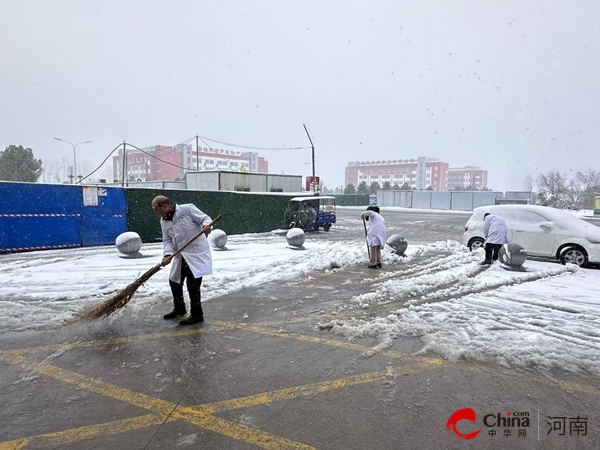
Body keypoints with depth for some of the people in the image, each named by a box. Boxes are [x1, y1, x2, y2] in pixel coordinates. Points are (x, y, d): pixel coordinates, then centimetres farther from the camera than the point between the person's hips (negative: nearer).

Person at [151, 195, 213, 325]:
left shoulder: (187, 209, -11)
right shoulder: (163, 221, 8)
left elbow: (205, 218, -13)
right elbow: (167, 240, 4)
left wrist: (206, 226, -36)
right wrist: (167, 254, -14)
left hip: (196, 252, -8)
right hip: (181, 255, 8)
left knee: (192, 283, -10)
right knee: (174, 280, 17)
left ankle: (197, 314, 5)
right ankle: (179, 308, 40)